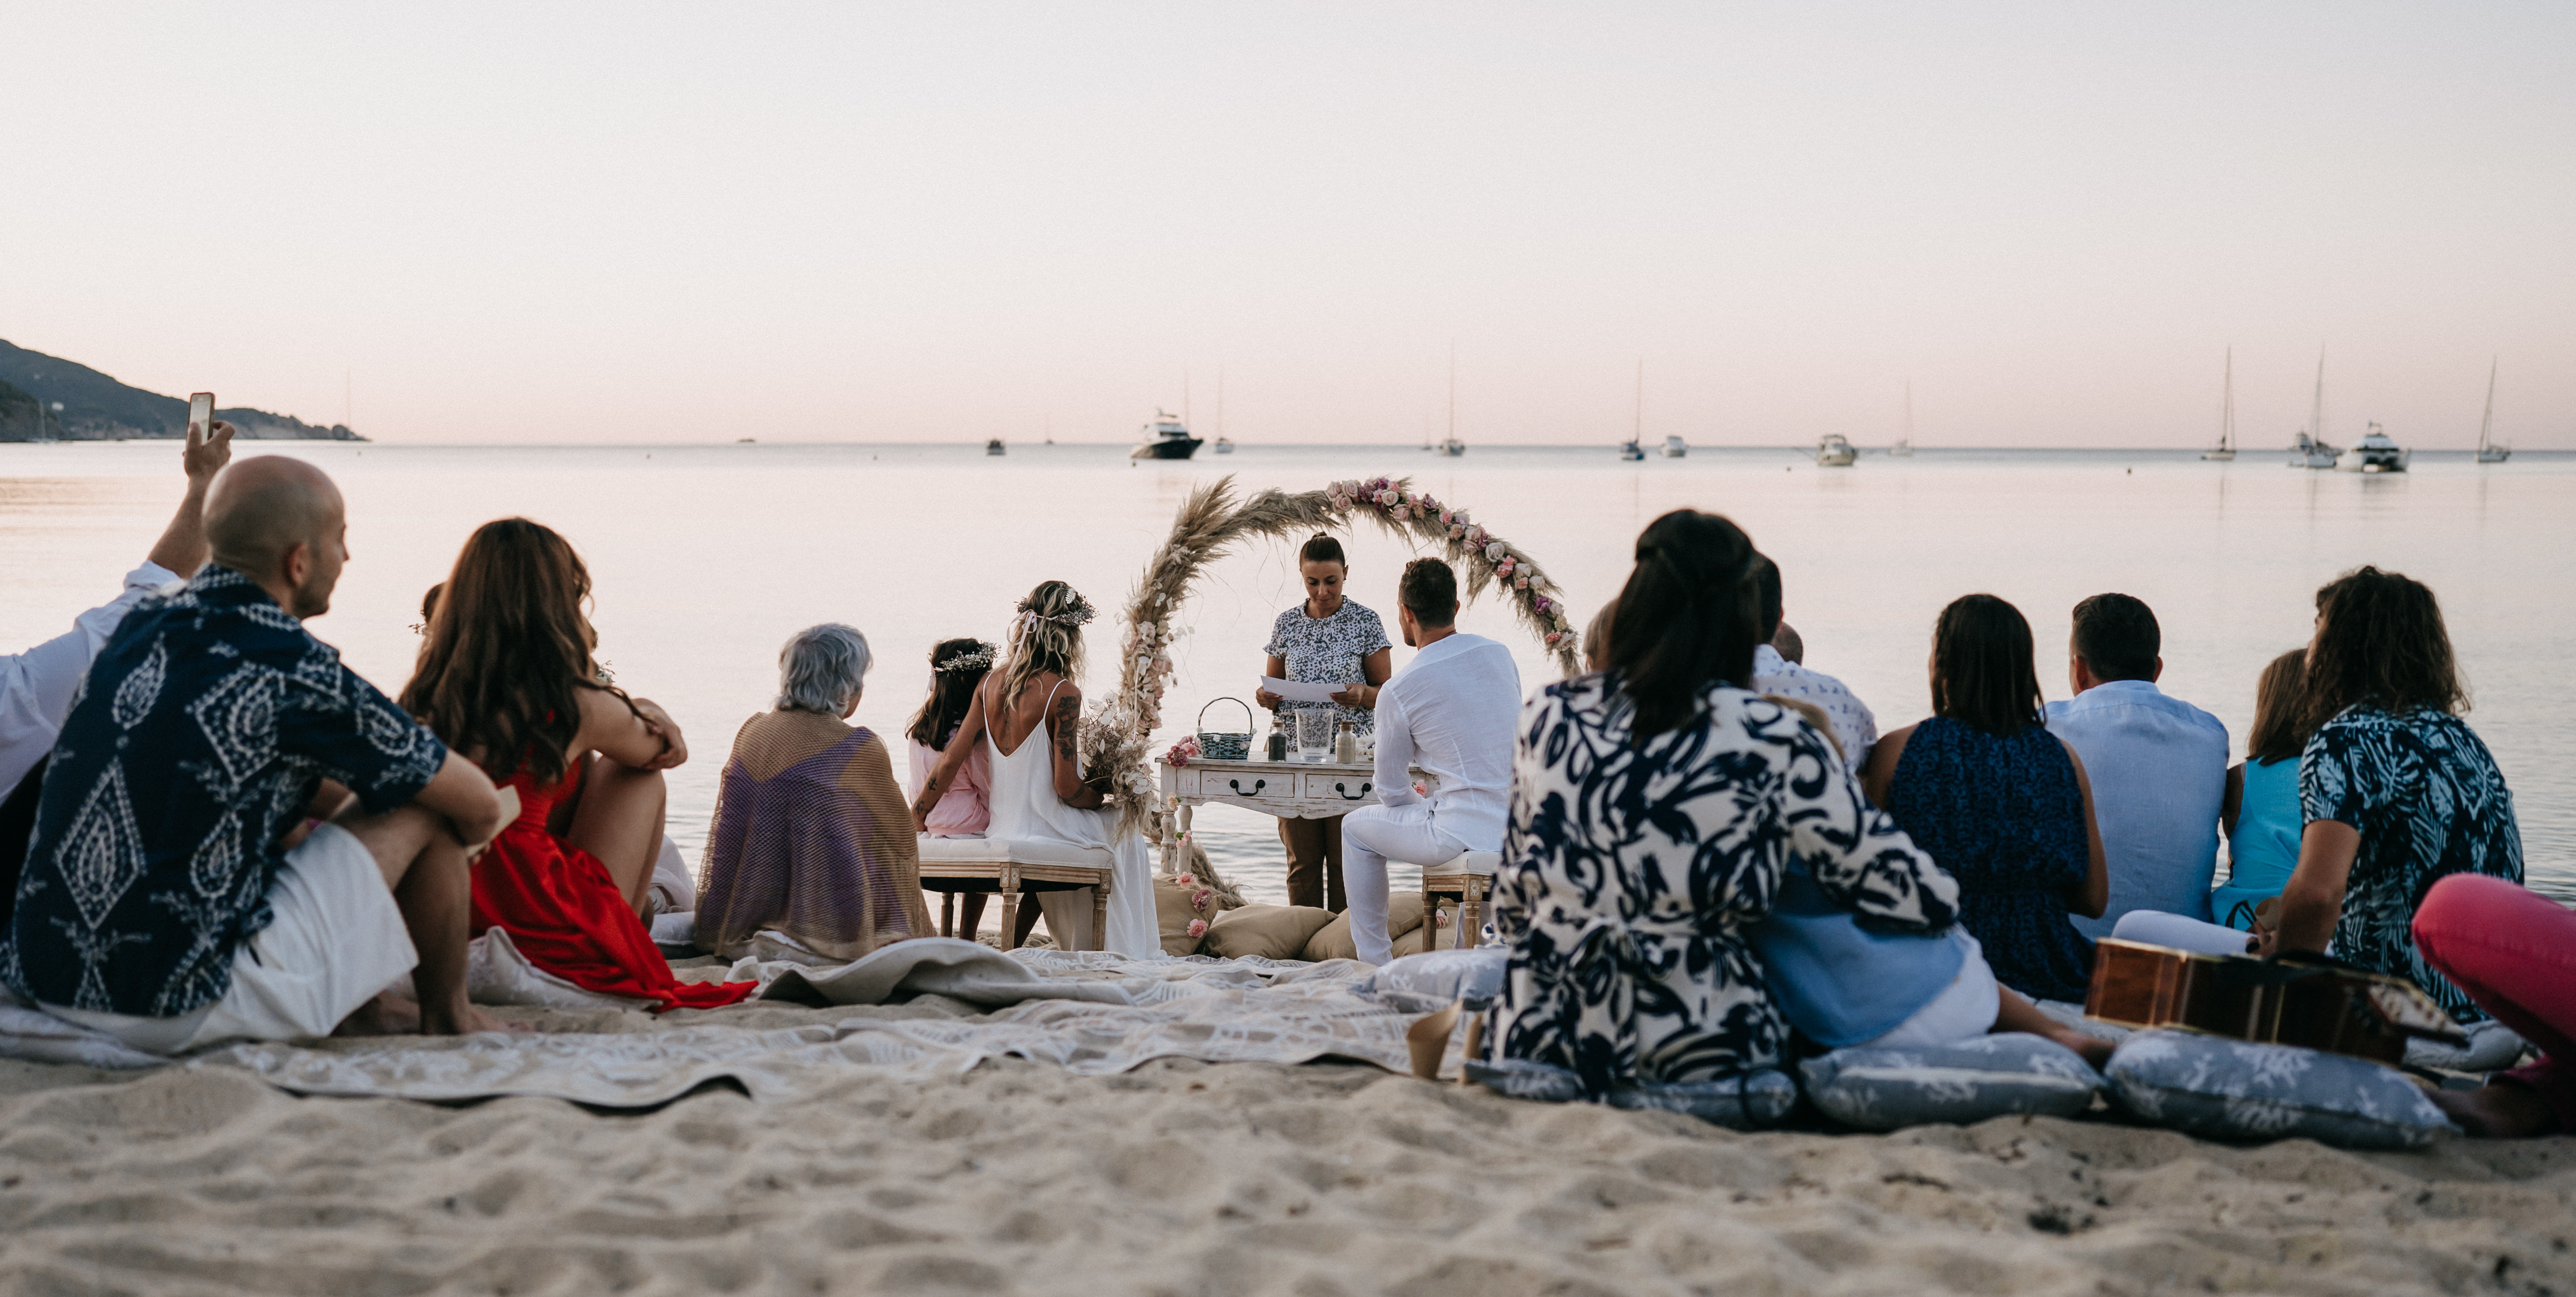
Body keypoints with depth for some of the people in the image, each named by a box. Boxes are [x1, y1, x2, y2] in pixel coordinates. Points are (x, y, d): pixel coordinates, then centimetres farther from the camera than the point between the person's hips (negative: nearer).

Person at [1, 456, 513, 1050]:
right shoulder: (293, 673, -15)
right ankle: (447, 1019, 22)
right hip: (188, 1010, -8)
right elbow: (481, 806, -4)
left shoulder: (143, 625, 7)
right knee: (425, 808, 3)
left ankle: (357, 1002, 28)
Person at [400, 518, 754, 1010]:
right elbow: (667, 752, 11)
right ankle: (627, 946, 27)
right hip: (551, 938, -5)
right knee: (640, 774, 18)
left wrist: (635, 712, 13)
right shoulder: (578, 706, -12)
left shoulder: (426, 693, 2)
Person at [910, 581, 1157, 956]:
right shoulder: (1063, 694, -19)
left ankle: (1079, 953, 43)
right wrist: (1100, 795, 3)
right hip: (1047, 831, -7)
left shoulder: (991, 683, -1)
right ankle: (1129, 957, 29)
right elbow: (1067, 788, -18)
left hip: (1001, 826, 7)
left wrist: (916, 817, 10)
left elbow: (951, 759, 1)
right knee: (1125, 835, 21)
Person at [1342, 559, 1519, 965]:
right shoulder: (1498, 654, 6)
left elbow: (1393, 794, 0)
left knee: (1356, 827, 19)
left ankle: (1375, 959, 25)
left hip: (1464, 834, -6)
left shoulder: (1398, 691, -9)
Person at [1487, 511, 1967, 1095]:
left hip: (1540, 1033, 5)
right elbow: (1926, 903, -6)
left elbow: (1512, 904, 10)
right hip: (1697, 1050, -4)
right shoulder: (1774, 741, -9)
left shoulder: (1548, 716, 1)